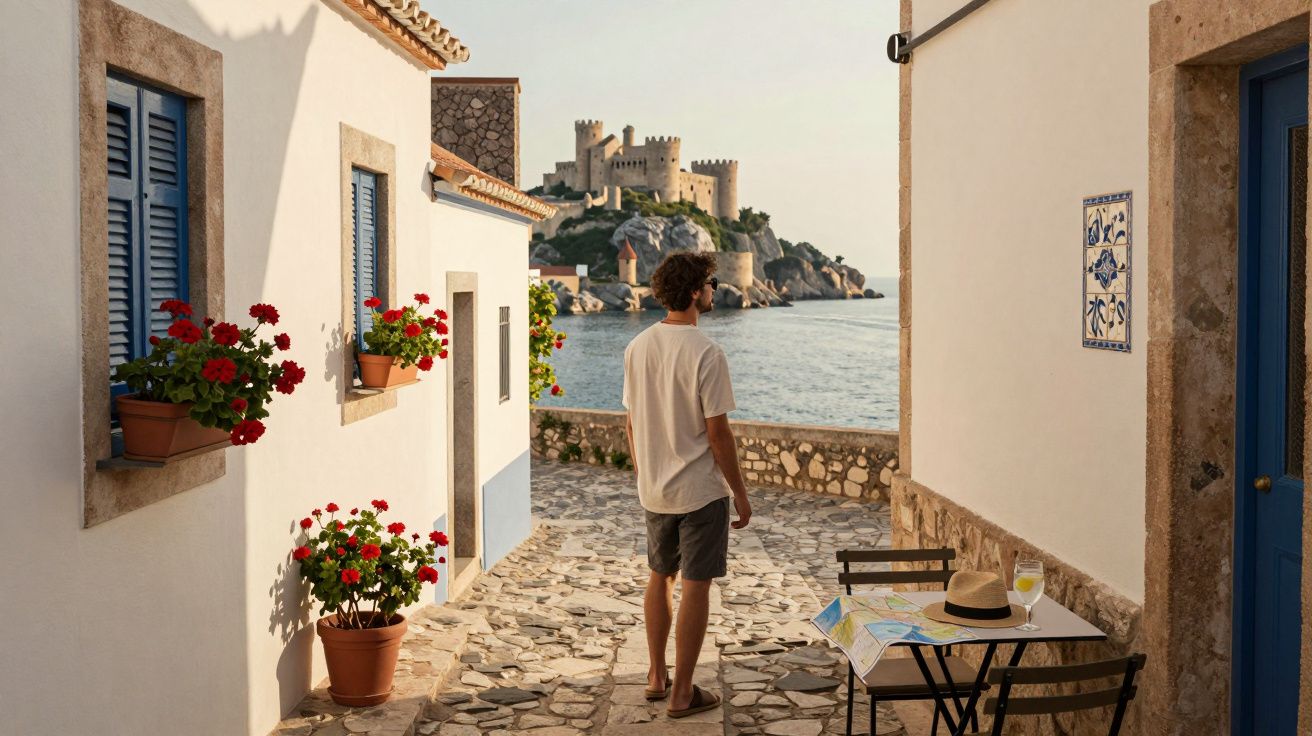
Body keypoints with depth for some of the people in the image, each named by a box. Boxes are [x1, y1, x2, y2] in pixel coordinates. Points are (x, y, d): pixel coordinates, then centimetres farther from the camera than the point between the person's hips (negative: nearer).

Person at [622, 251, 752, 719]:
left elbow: (631, 423, 8)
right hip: (701, 491, -6)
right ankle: (681, 693, 11)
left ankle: (657, 676, 30)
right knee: (695, 587, 3)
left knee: (660, 578, 20)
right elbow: (717, 433, -16)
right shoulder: (705, 354, -18)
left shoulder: (637, 348, 1)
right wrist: (740, 494, -7)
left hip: (653, 490, 6)